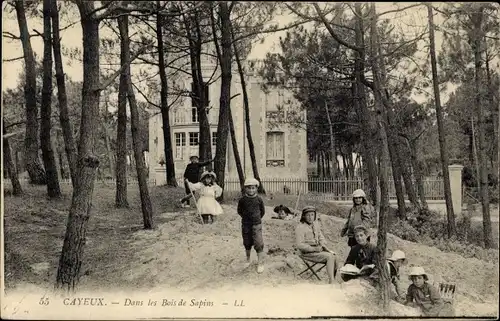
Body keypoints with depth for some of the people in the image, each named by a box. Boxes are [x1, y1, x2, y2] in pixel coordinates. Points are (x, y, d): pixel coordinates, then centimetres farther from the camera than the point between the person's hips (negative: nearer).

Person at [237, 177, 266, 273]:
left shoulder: (259, 199, -6)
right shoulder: (242, 200, -6)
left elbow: (263, 211, 8)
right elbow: (239, 211, 9)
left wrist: (257, 218, 9)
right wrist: (246, 217, 8)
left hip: (256, 225, -2)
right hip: (245, 225, 2)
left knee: (258, 244, -6)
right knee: (247, 244, 13)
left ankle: (260, 264, 2)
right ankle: (248, 260, 32)